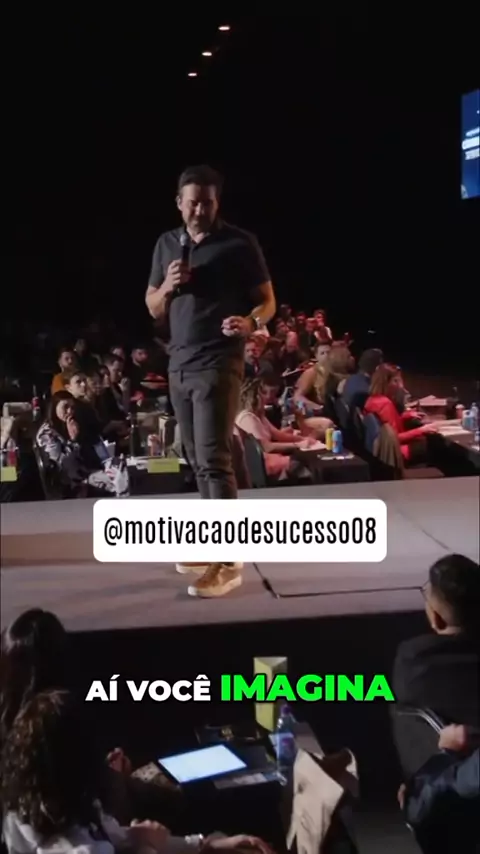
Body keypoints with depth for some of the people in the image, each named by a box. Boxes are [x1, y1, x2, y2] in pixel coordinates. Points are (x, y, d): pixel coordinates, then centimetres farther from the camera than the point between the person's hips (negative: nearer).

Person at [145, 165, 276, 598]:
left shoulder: (240, 243, -3)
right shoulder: (167, 244, 12)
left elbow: (268, 302, -2)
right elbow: (152, 307, 16)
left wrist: (250, 323, -24)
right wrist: (168, 287, -6)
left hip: (219, 364, -6)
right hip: (179, 364, 6)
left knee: (214, 459, -13)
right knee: (198, 461, 11)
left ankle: (228, 562, -12)